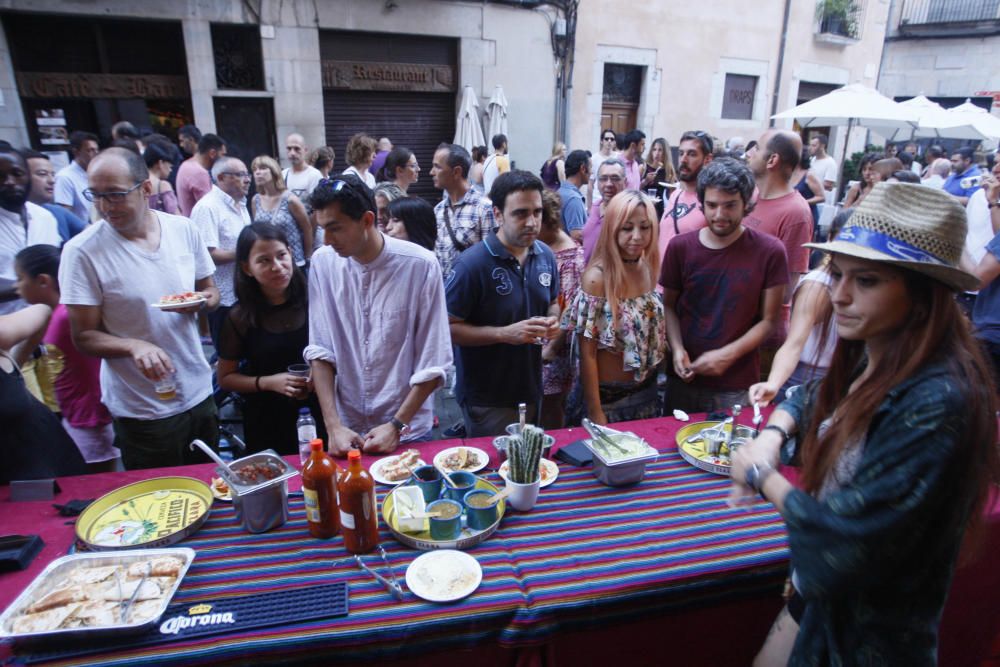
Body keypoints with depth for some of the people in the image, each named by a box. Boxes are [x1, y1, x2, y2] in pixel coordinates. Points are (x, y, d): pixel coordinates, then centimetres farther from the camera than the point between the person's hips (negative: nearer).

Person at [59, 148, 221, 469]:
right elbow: (84, 337, -9)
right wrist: (134, 346, -28)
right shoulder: (82, 251, -12)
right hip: (141, 412, -3)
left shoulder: (184, 228, -3)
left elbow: (210, 290, 10)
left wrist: (202, 301, -13)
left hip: (199, 393, 4)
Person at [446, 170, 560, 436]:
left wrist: (552, 320, -7)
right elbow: (447, 327, -19)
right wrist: (504, 333, -27)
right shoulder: (473, 263, -21)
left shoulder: (545, 255, 0)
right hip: (486, 398, -6)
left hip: (532, 389, 7)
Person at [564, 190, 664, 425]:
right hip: (608, 394, -6)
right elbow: (587, 353, -18)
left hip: (647, 389, 6)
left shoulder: (648, 268, -3)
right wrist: (595, 413, -16)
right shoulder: (597, 278, -21)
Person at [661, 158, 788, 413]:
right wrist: (676, 348, -12)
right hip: (685, 377, 2)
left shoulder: (769, 251, -8)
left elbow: (769, 320, -5)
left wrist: (727, 355, -17)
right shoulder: (680, 247, -3)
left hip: (738, 386, -2)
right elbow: (668, 306, 4)